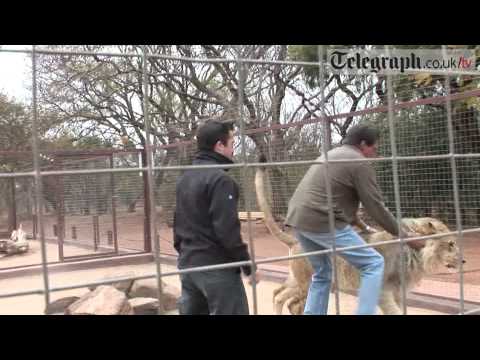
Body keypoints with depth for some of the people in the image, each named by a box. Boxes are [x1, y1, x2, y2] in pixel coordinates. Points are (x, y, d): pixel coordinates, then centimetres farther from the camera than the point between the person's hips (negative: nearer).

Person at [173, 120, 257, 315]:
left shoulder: (184, 178, 12)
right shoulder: (220, 178, -16)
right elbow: (227, 228, -21)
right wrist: (247, 262, -12)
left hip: (188, 264, 9)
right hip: (216, 266, -8)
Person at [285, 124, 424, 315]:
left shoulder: (331, 155, 24)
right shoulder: (361, 163, -4)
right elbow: (376, 208, -5)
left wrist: (362, 227, 33)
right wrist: (405, 236, 5)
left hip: (299, 220, 9)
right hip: (323, 223, -9)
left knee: (322, 273, 24)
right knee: (373, 263, 2)